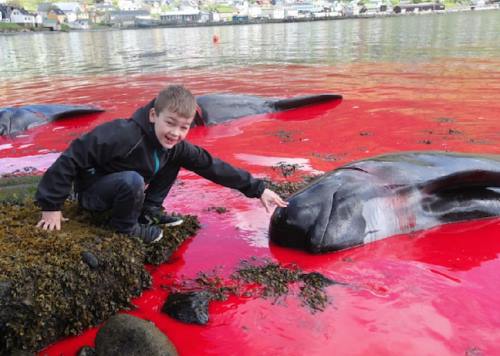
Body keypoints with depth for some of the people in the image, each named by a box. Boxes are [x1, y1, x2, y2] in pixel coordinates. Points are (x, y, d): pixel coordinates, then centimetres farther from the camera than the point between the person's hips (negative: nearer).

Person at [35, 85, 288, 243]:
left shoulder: (176, 146, -13)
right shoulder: (125, 135, -35)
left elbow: (211, 165, -9)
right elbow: (72, 157, -30)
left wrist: (257, 189, -11)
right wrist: (51, 206, -24)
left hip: (119, 186, 6)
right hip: (92, 192, -6)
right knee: (133, 180, -36)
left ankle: (149, 210, 7)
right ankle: (125, 225, -7)